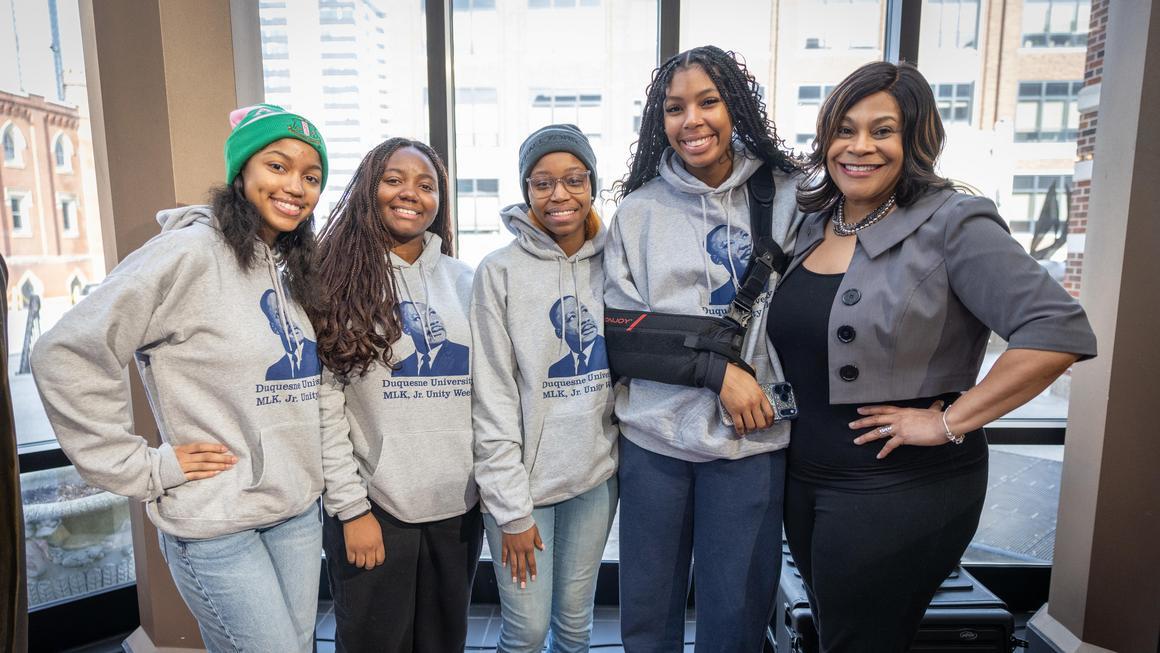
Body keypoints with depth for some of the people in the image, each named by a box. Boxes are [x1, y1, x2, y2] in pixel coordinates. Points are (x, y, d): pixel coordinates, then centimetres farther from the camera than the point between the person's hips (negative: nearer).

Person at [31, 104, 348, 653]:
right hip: (216, 524, -7)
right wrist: (145, 468, -16)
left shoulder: (291, 268, 8)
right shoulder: (189, 252, -15)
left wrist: (338, 476, 10)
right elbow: (66, 356, -18)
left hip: (298, 510, 7)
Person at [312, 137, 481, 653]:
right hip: (373, 507, -3)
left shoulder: (463, 281, 6)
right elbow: (323, 407, -8)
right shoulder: (337, 278, -5)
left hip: (459, 504, 4)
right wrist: (351, 508, -10)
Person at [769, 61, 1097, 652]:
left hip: (902, 487, -6)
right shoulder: (811, 225, 6)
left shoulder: (951, 225, -14)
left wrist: (948, 422, -19)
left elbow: (1060, 332, -20)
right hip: (804, 478, 6)